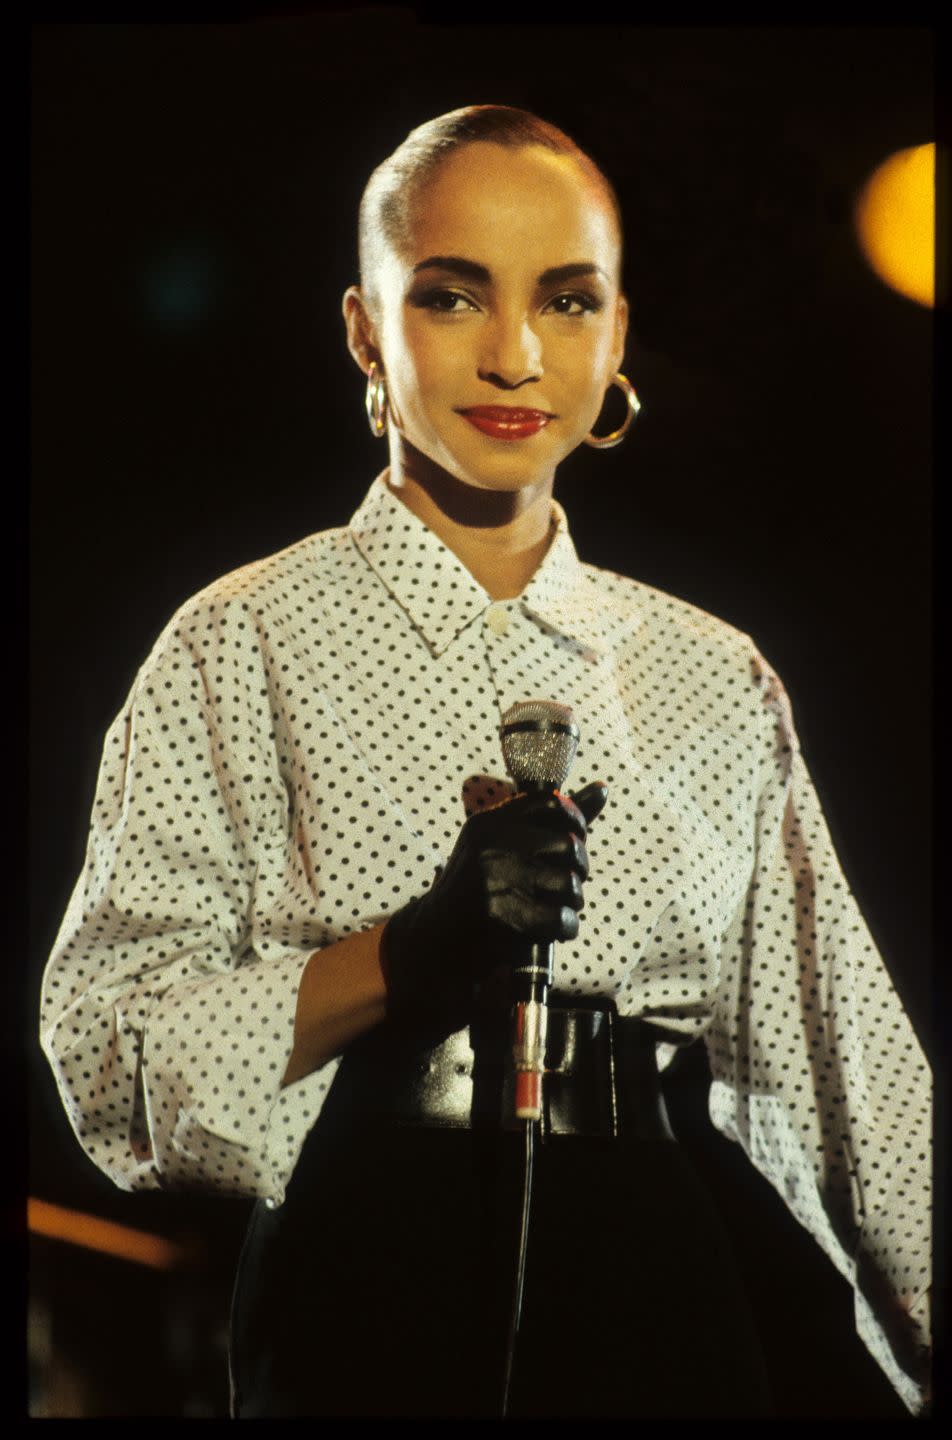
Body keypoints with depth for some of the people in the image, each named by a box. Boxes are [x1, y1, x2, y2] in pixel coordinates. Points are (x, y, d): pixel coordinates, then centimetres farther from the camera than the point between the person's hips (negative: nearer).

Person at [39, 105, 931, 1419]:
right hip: (365, 1296, -3)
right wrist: (417, 949, -22)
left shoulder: (716, 678, 7)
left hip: (656, 1297, 4)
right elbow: (103, 1050, -9)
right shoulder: (245, 647, -3)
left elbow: (839, 1053, 9)